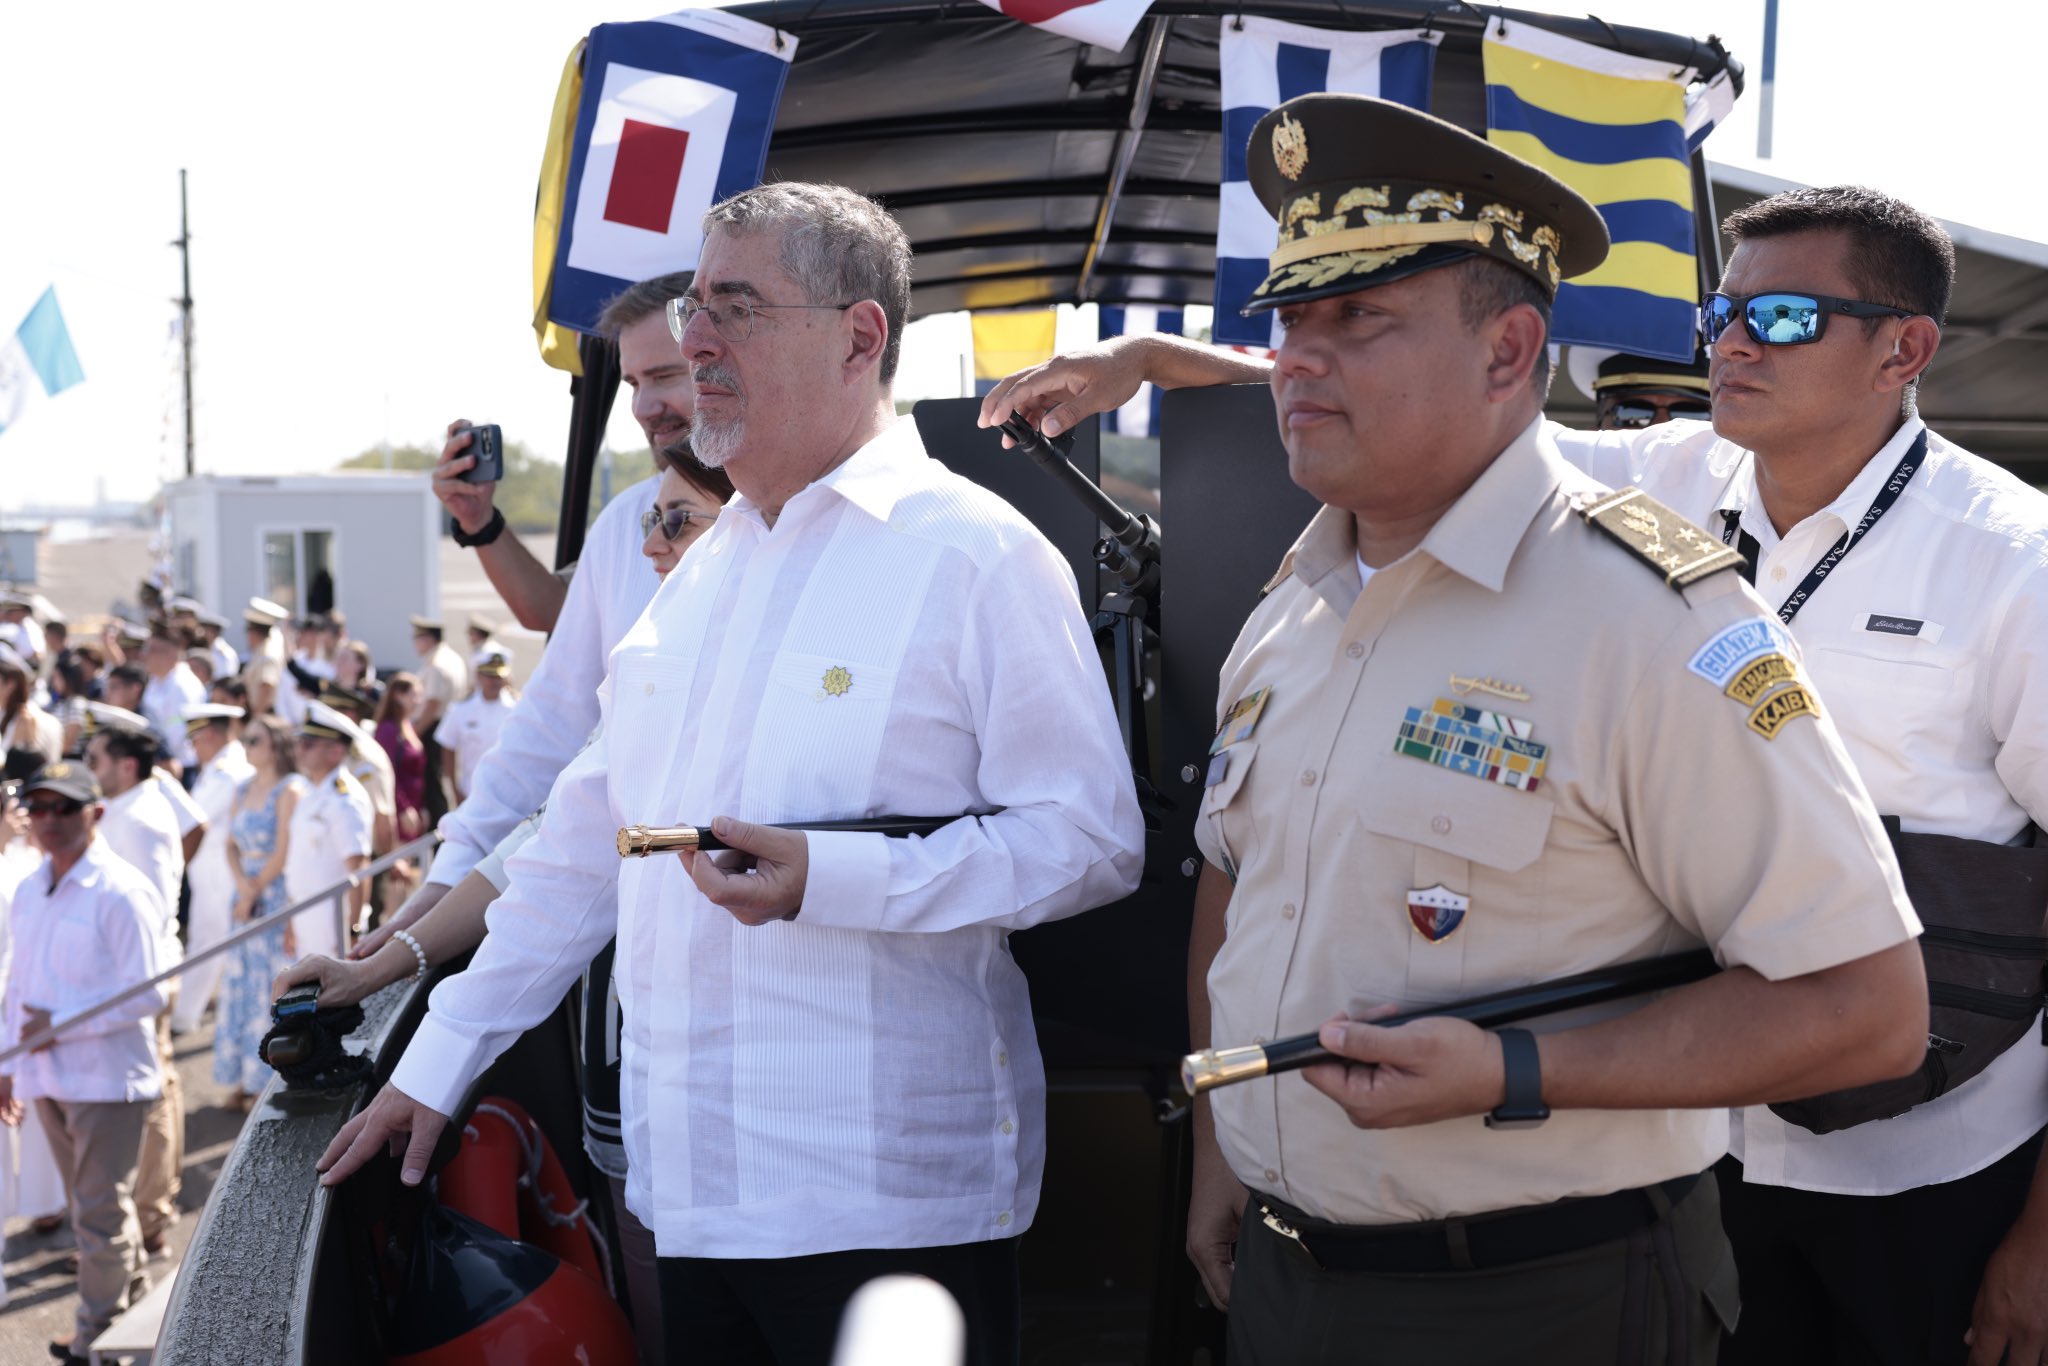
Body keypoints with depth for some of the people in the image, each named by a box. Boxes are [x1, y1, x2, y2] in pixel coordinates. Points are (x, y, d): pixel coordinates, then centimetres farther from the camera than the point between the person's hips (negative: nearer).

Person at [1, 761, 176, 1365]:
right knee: (93, 1206, 18)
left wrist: (61, 1024, -17)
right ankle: (135, 1306, 34)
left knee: (100, 1216, 1)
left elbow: (148, 995, -18)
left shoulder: (122, 894, -16)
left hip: (108, 1081, -7)